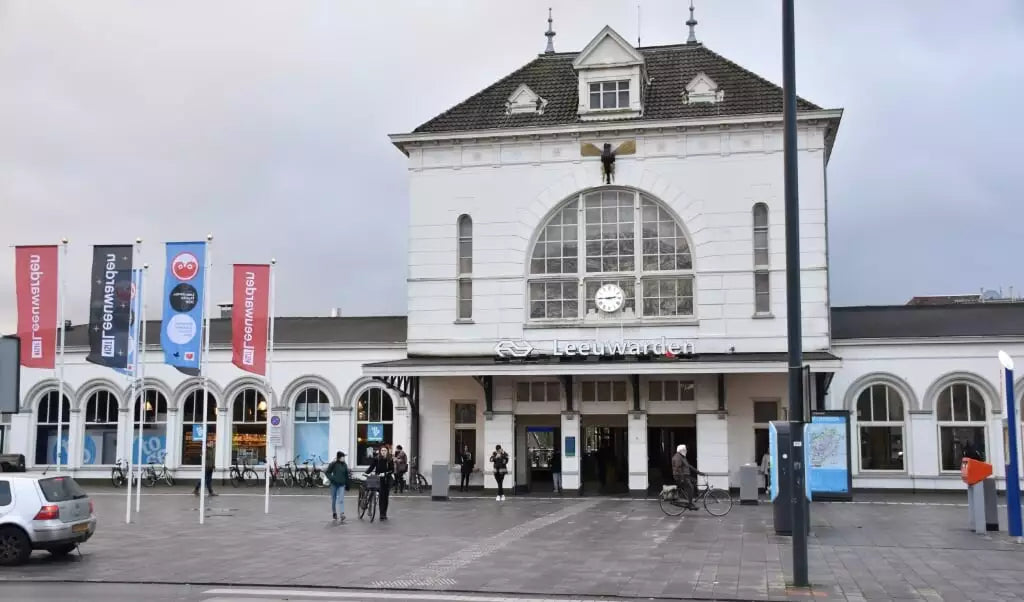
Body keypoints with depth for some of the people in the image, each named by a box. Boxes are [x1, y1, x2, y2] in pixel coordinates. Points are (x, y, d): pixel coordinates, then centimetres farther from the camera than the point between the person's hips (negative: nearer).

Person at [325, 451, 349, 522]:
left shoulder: (344, 465, 4)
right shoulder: (333, 464, -6)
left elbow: (346, 475, 10)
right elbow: (328, 472, -2)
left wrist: (347, 484, 11)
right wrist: (331, 478, -17)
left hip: (341, 485, 1)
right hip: (334, 484, -1)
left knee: (341, 500, -11)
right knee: (334, 499, 10)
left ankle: (342, 514, -19)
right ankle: (334, 513, 27)